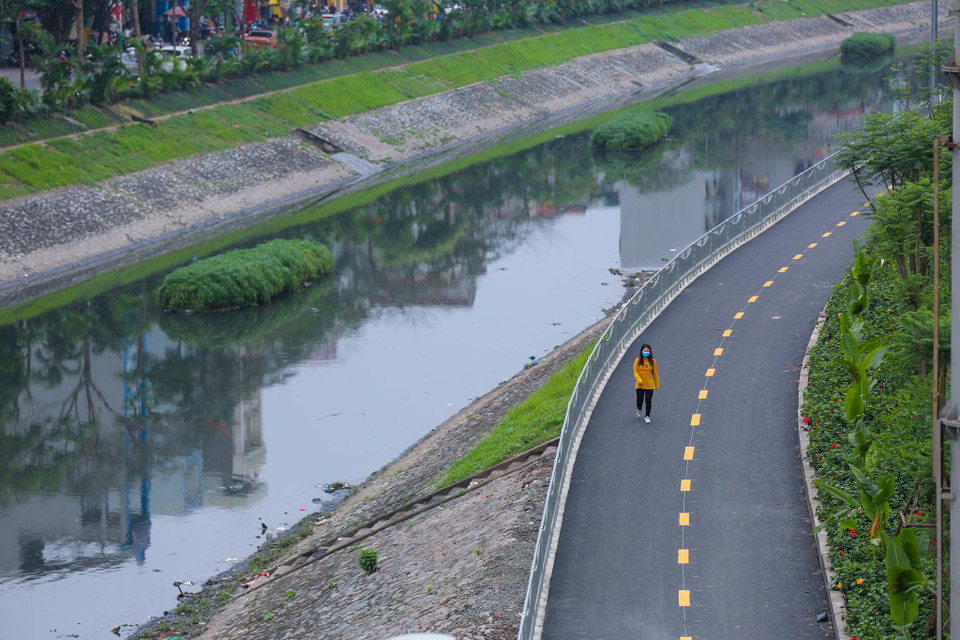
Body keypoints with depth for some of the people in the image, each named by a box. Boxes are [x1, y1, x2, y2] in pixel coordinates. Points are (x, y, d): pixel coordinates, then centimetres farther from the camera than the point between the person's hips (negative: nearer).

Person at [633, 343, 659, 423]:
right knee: (639, 400, 11)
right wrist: (639, 380, -20)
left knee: (648, 401, -1)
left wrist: (657, 385, 5)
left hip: (649, 385, 0)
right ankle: (639, 410, 44)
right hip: (640, 385, 0)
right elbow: (635, 372, -5)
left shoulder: (652, 361, -2)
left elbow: (655, 374, 3)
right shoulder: (637, 361, -5)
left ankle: (647, 416, 12)